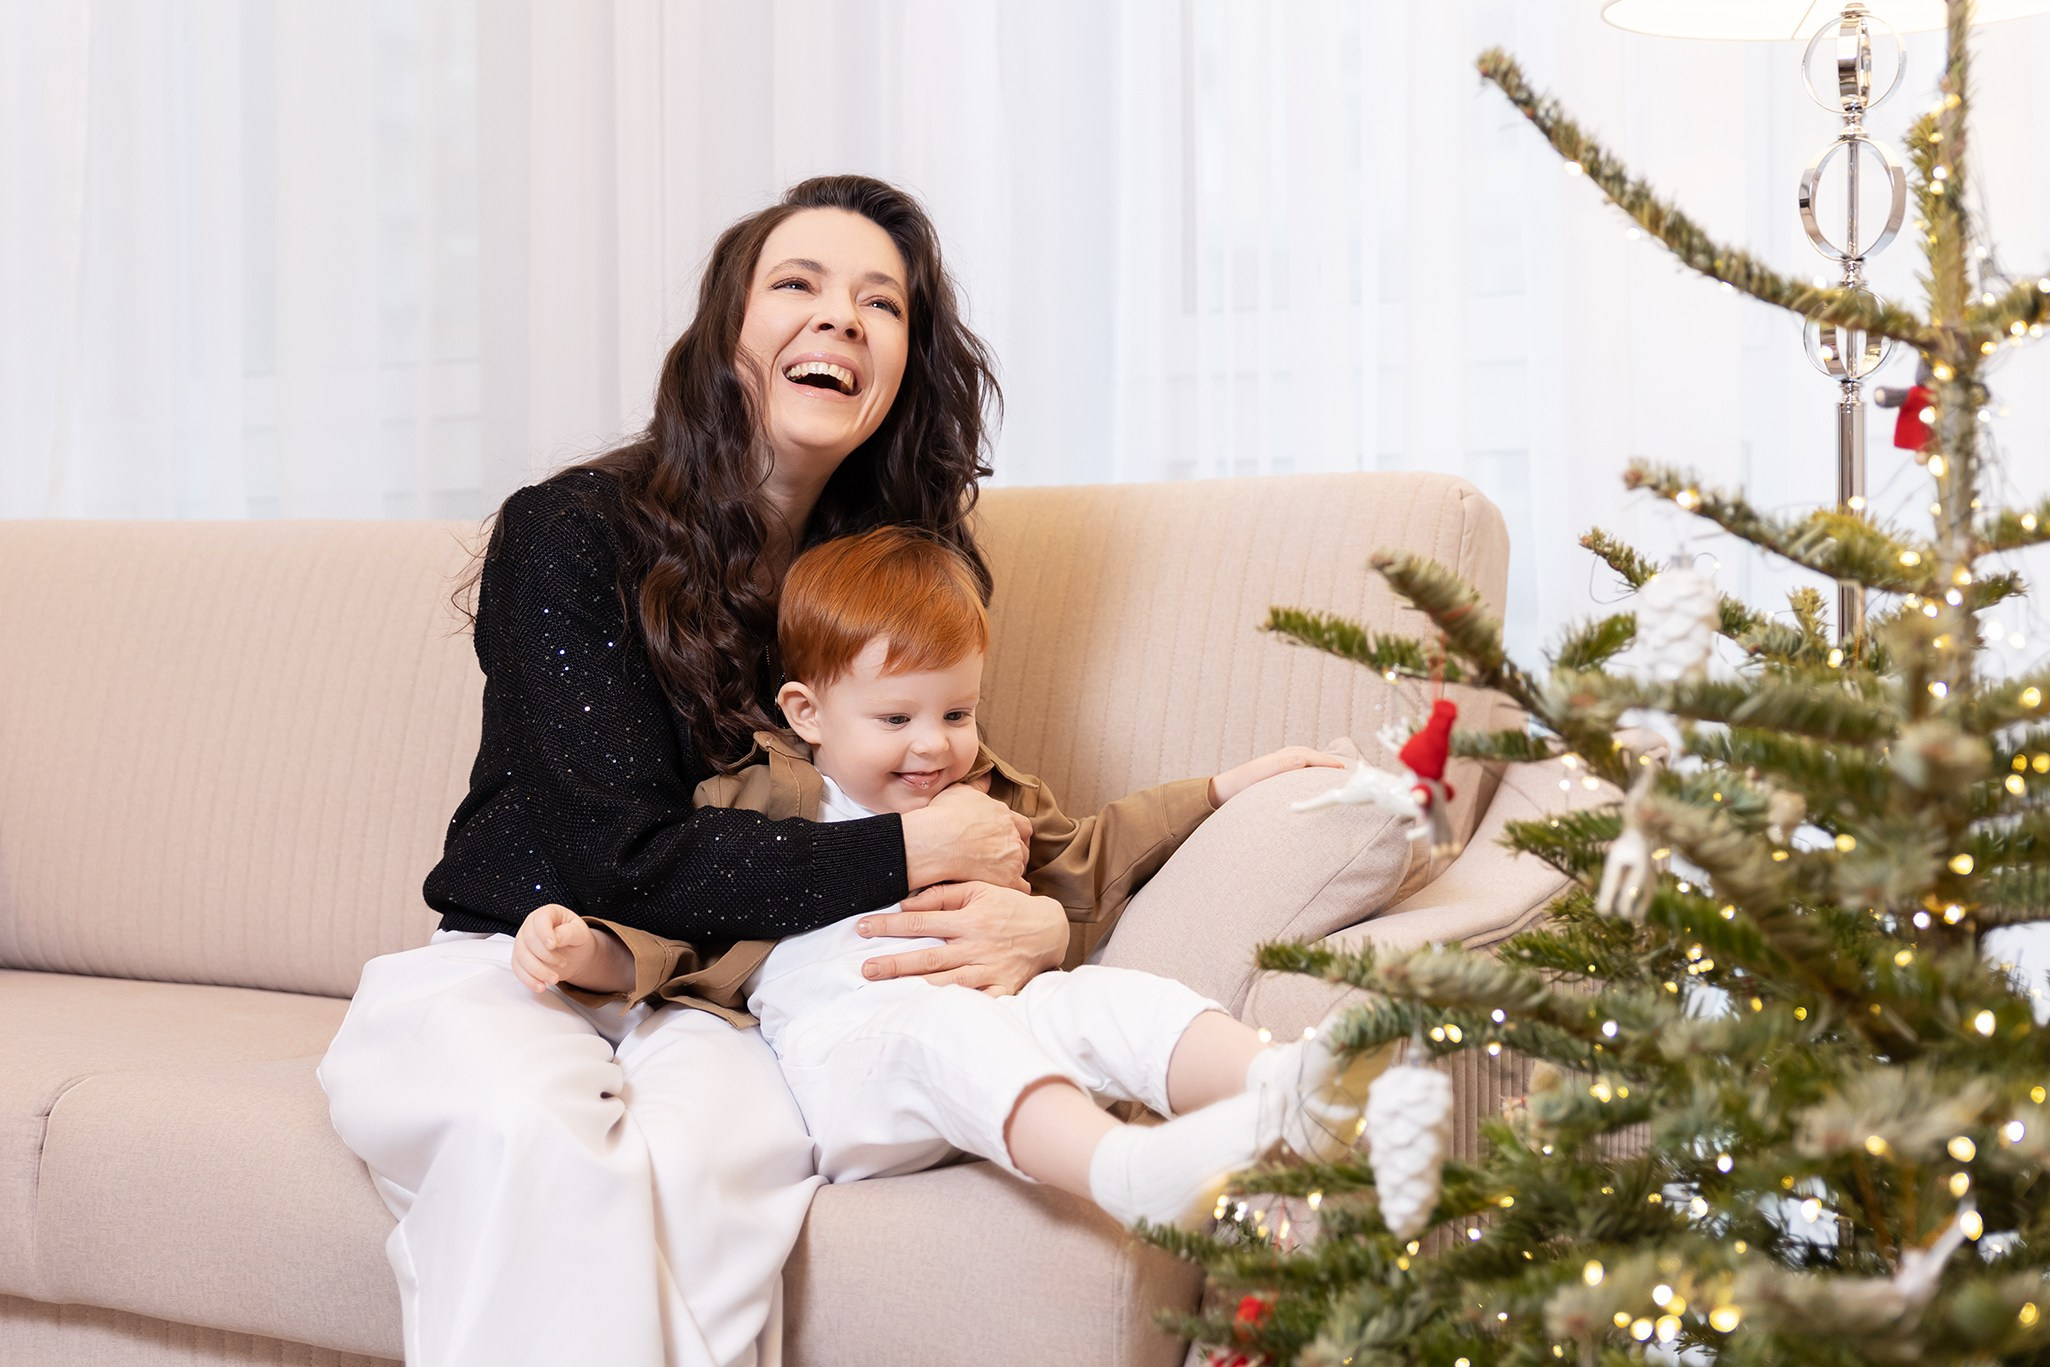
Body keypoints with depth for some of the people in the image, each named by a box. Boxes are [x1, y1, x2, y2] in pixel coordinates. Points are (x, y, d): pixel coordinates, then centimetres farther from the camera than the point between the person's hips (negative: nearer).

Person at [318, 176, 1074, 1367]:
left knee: (693, 1161, -34)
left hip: (725, 1008, 2)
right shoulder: (569, 536, -7)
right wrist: (908, 856, -14)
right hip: (508, 973, -2)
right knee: (542, 1141, -37)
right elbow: (622, 855, -15)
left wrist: (1033, 925, -16)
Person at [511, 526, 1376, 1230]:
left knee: (1108, 995, -24)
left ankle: (1277, 1092, -53)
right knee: (947, 1024, -38)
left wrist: (1231, 787, 32)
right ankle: (1126, 1170, -64)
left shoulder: (989, 799, 31)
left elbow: (1088, 861, 38)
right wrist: (583, 949, -10)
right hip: (842, 1043, -5)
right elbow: (664, 937, 12)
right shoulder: (748, 809, 16)